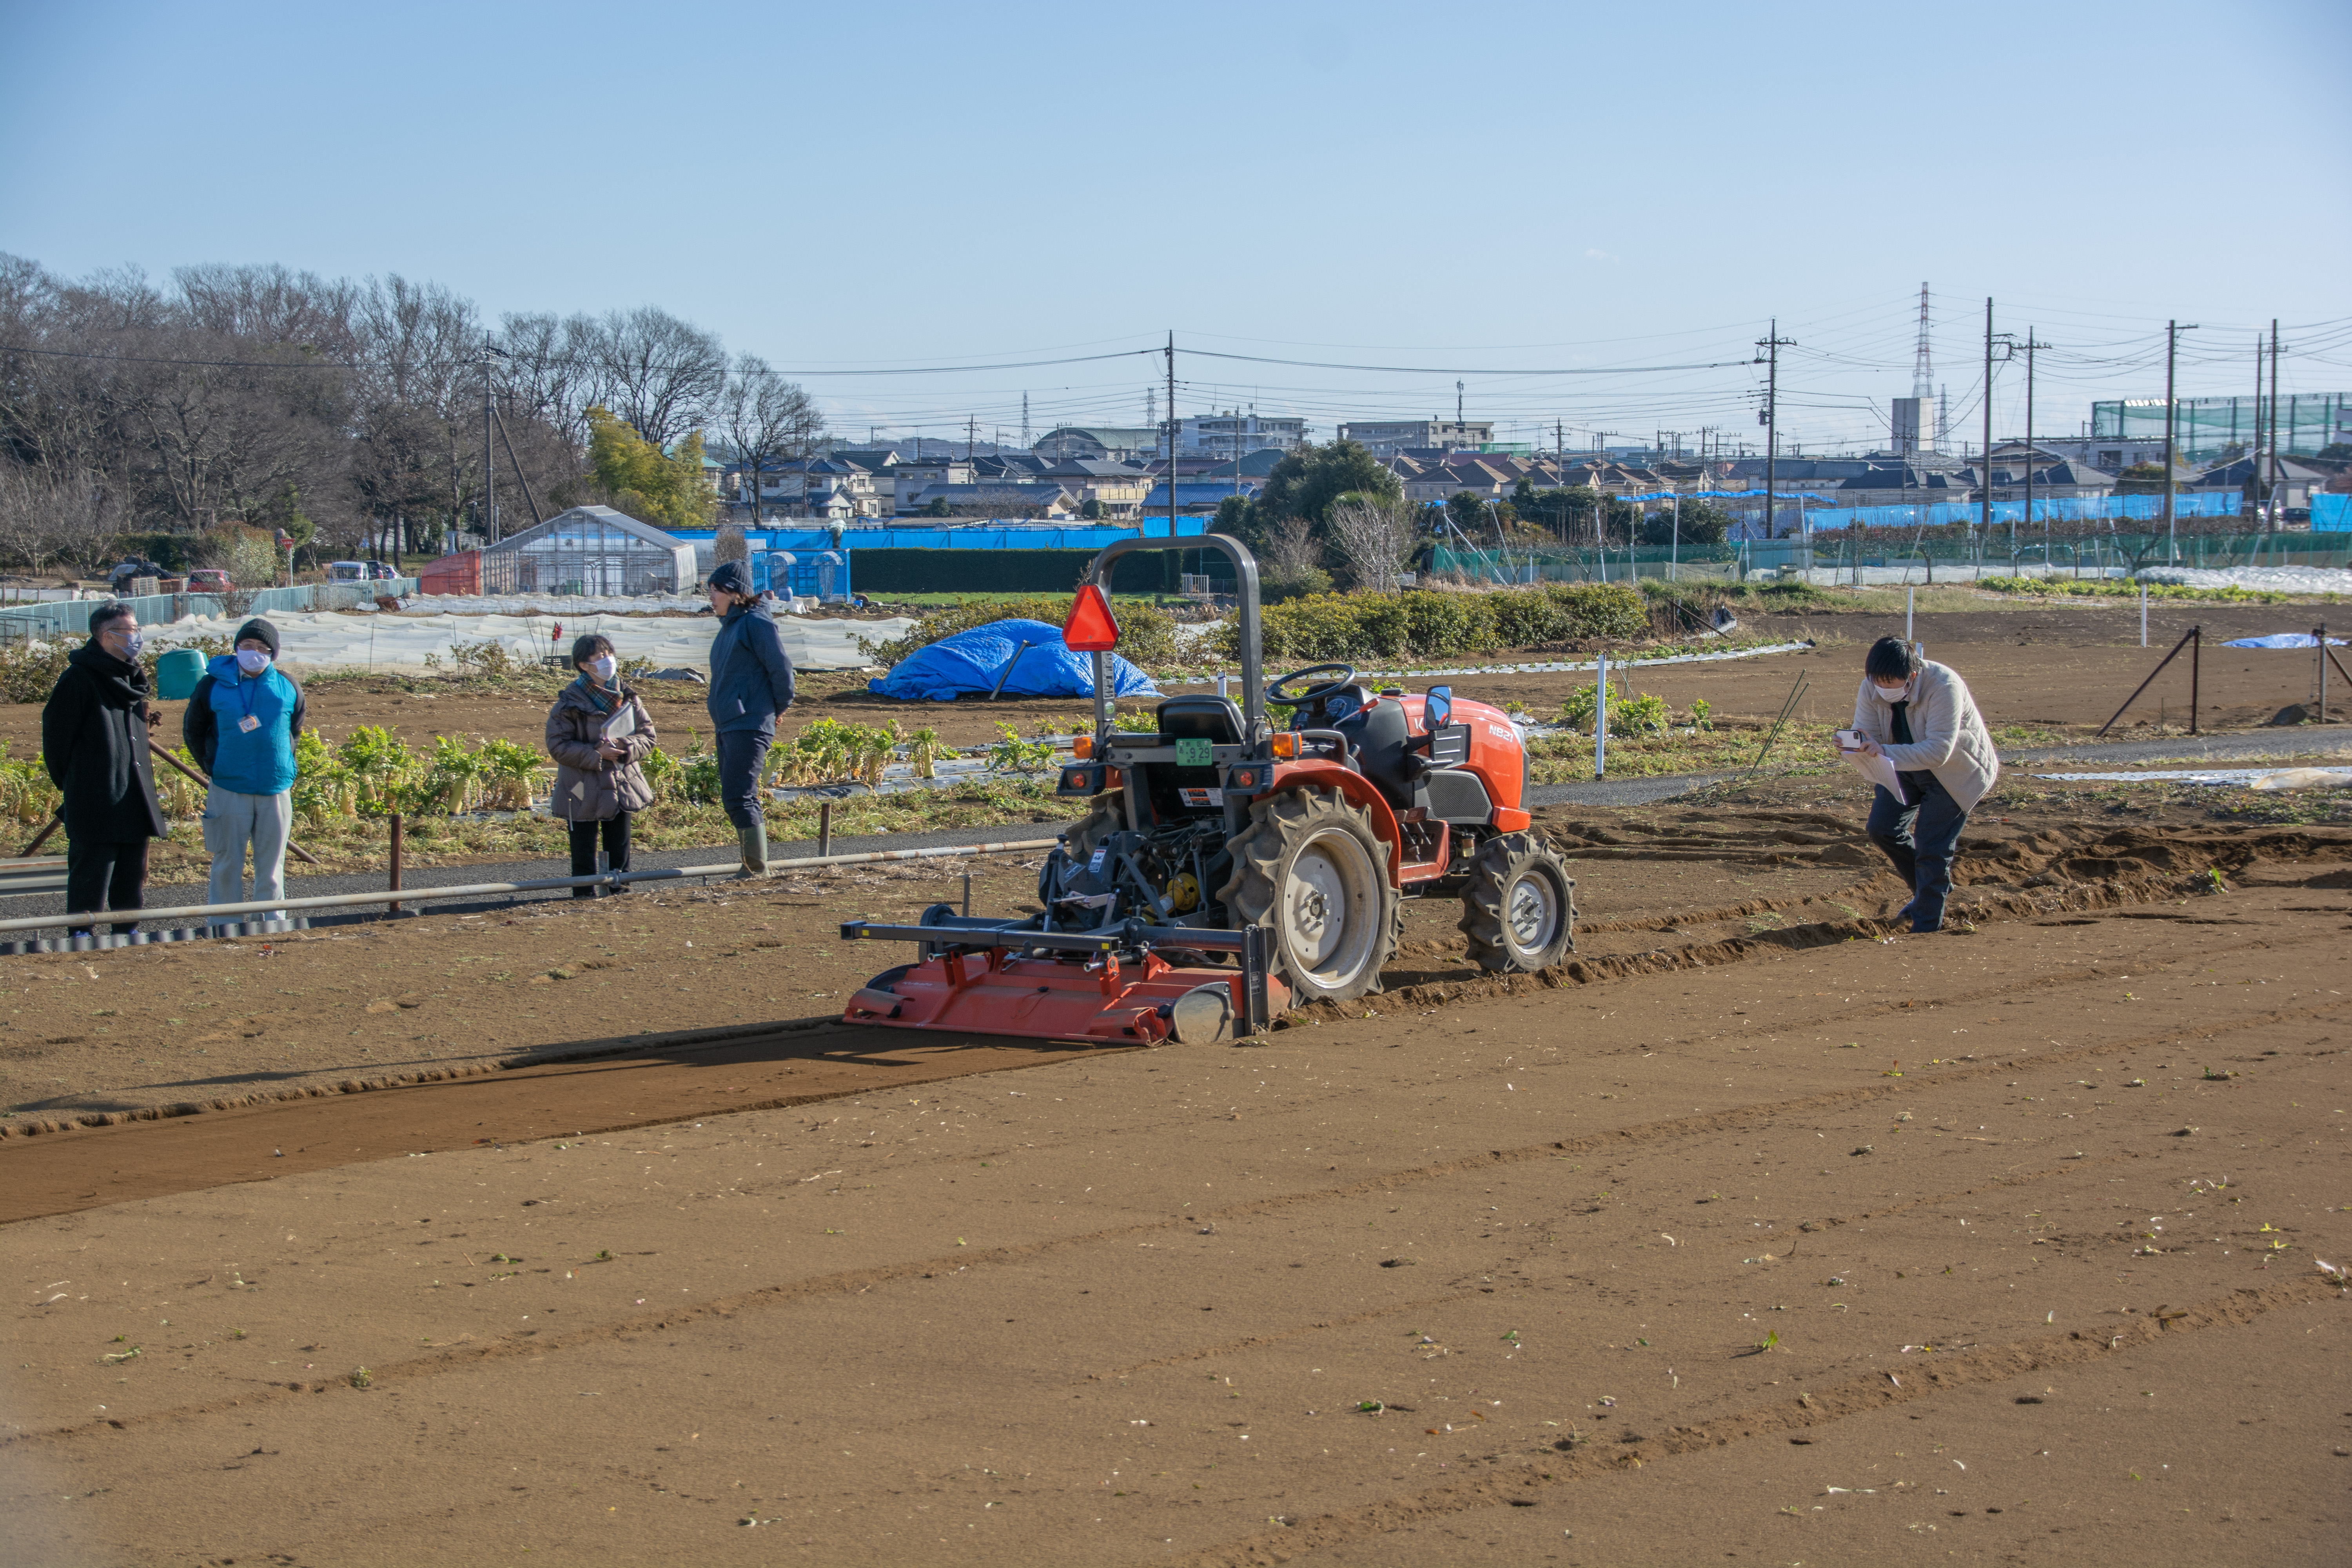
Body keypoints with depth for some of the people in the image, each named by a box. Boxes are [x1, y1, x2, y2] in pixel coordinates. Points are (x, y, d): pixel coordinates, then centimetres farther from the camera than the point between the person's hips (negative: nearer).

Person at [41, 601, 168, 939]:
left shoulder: (131, 676, 15)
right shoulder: (79, 678, -11)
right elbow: (56, 734, -8)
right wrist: (69, 782, -2)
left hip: (134, 794, 8)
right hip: (94, 801, -8)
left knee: (133, 873, 12)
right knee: (91, 872, -6)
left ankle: (128, 933, 20)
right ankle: (84, 934, 0)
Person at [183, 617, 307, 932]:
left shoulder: (288, 687, 5)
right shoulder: (213, 686, 0)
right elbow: (193, 731, 11)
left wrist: (284, 766, 10)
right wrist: (212, 767, 4)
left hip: (276, 791, 1)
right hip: (229, 791, -1)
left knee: (272, 865, 7)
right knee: (227, 864, 3)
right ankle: (223, 928, 10)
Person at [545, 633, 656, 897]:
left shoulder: (627, 698, 4)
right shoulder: (570, 703, -10)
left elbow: (647, 736, 7)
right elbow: (558, 746, -12)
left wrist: (627, 746, -14)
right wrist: (596, 754, -19)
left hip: (622, 785, 4)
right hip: (584, 791, -4)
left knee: (619, 844, 10)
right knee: (584, 846, 2)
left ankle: (620, 887, 20)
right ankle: (585, 893, 10)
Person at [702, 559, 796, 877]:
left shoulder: (756, 624, -12)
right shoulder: (730, 625, 16)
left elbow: (781, 669, -13)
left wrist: (778, 708, -1)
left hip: (750, 726, -10)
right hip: (727, 725, 10)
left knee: (738, 798, -14)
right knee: (737, 799, 11)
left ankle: (759, 868, -10)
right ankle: (752, 867, 16)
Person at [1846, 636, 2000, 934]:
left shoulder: (1943, 687, -34)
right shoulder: (1872, 688, -16)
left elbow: (1938, 751, -40)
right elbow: (1865, 734, -16)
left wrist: (1886, 752, -50)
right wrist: (1858, 745, -41)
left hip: (1955, 770, -6)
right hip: (1908, 765, 6)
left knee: (1931, 848, -11)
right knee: (1882, 828, -1)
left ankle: (1926, 930, 1)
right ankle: (1926, 890, 22)